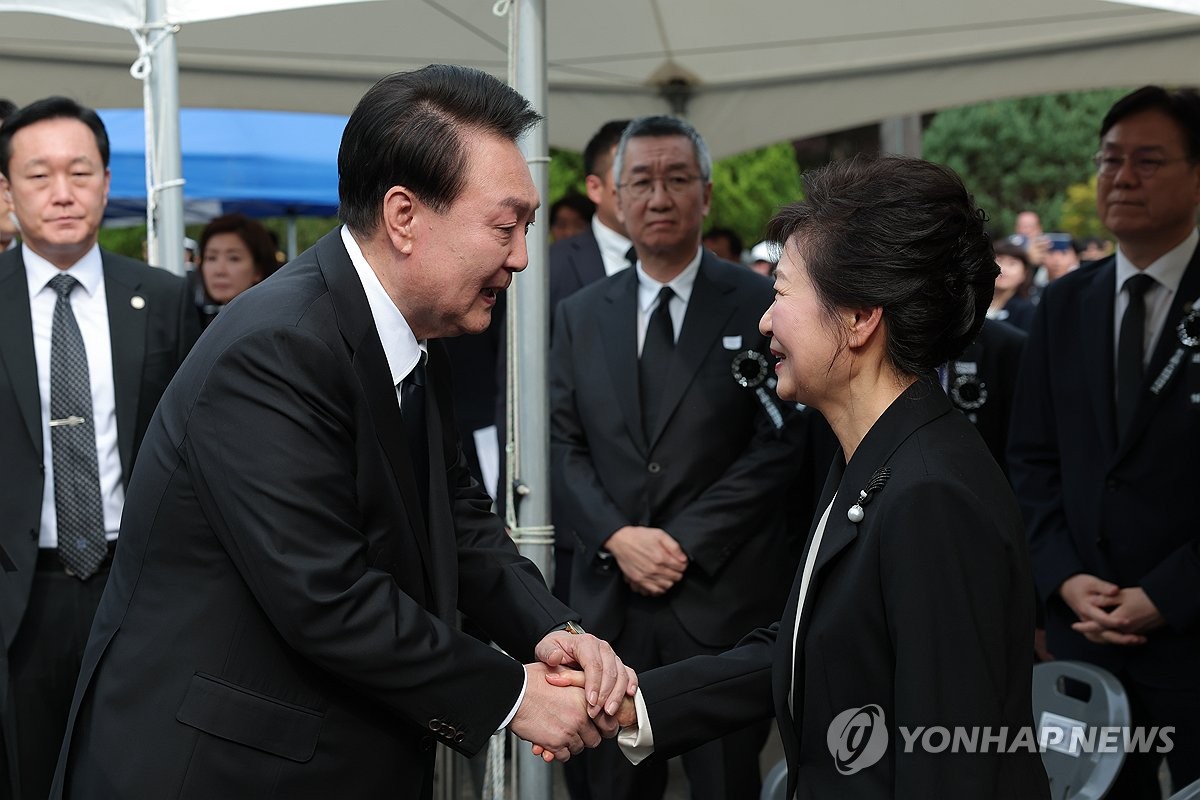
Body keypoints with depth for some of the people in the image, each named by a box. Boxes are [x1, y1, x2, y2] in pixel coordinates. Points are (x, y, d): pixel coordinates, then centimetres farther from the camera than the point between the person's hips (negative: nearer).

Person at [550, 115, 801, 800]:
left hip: (724, 598, -3)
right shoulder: (580, 315, 10)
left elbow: (778, 446, -8)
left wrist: (684, 540, -13)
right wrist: (617, 537, -10)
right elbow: (562, 446, 6)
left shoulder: (762, 306, -2)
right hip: (610, 598, 3)